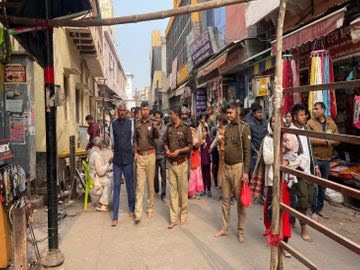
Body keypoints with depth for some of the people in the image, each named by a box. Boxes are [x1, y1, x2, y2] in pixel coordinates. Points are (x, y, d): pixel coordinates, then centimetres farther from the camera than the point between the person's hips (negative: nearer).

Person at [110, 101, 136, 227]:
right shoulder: (113, 124, 3)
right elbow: (112, 142, 12)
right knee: (116, 187, 1)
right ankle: (115, 217, 5)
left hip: (128, 159, 0)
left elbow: (133, 139, 8)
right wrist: (116, 151, 12)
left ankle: (132, 209, 30)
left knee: (130, 185, 10)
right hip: (117, 160, 1)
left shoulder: (130, 123, 0)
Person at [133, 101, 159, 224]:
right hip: (140, 156, 1)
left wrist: (155, 128, -37)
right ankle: (138, 213, -4)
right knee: (139, 184, -3)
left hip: (150, 155, -1)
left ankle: (150, 208, 21)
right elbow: (135, 139, 14)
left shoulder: (152, 123, 1)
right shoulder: (137, 124, 7)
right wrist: (135, 152, 0)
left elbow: (157, 136, -16)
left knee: (150, 183, 7)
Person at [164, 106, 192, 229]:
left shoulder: (185, 128, -5)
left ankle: (183, 214, 21)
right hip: (171, 163, 4)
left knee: (183, 190, 4)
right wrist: (167, 150, -3)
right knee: (173, 190, 5)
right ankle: (173, 218, 9)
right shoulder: (169, 128, 9)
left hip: (181, 163, -4)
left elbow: (190, 146, -5)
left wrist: (179, 151, -17)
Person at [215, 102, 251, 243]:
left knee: (240, 200, 4)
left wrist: (246, 171, -16)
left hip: (238, 167, -6)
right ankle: (225, 228, 23)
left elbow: (247, 150, -11)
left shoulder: (244, 127, -7)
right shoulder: (227, 127, 11)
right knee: (225, 199, 12)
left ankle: (241, 230, 16)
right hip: (226, 167, 6)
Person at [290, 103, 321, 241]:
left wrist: (315, 166, 14)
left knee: (309, 200, 13)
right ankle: (303, 229, 14)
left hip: (310, 170, 7)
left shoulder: (305, 128, 10)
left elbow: (310, 149, 16)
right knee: (303, 200, 0)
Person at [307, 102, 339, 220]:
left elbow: (337, 140, 3)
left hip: (326, 159, 5)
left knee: (323, 186, 13)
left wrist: (329, 141, -16)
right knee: (314, 185, -2)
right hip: (314, 158, -4)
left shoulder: (331, 123, 7)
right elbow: (309, 139, -18)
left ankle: (320, 209, 26)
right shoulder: (310, 123, -6)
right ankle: (314, 210, 9)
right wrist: (325, 141, -16)